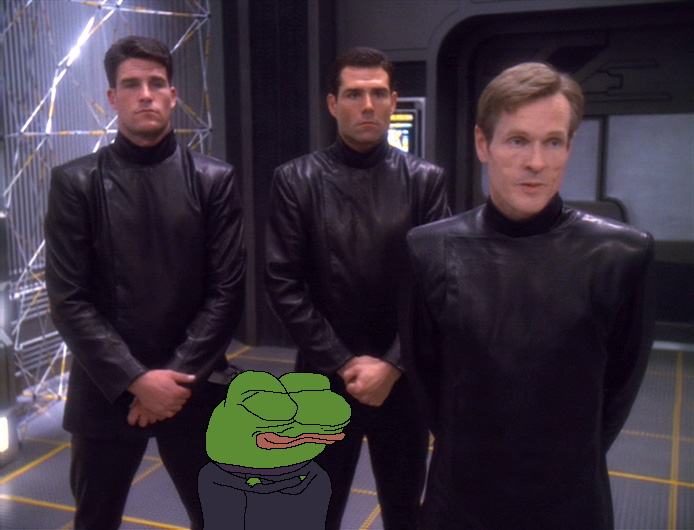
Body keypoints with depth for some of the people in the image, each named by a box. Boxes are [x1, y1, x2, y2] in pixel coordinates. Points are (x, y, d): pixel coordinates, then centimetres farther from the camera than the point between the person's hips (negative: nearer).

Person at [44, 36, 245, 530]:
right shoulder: (75, 183, -1)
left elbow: (228, 291, -4)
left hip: (195, 388, 0)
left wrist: (179, 376, -11)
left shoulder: (214, 180, 0)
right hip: (106, 391, 0)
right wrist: (135, 379, -13)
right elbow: (68, 300, -6)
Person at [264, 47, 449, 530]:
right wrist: (344, 362, -10)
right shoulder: (296, 180, -3)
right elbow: (283, 284, -6)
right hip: (324, 378, 0)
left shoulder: (425, 181, -1)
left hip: (403, 380, 1)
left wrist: (392, 366, -11)